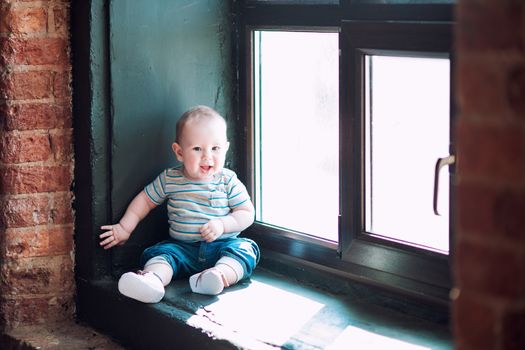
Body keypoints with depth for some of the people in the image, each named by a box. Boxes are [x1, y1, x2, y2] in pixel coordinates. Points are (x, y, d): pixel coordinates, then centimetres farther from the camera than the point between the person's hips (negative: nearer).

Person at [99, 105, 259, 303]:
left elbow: (247, 214, 1)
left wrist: (222, 224, -16)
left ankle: (219, 275, -57)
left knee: (244, 249, -29)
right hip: (182, 248, 1)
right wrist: (125, 227, 10)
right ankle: (152, 278, -58)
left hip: (222, 245, -1)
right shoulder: (169, 180, 5)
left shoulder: (228, 181, 2)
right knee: (161, 253, -26)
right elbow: (145, 200, 16)